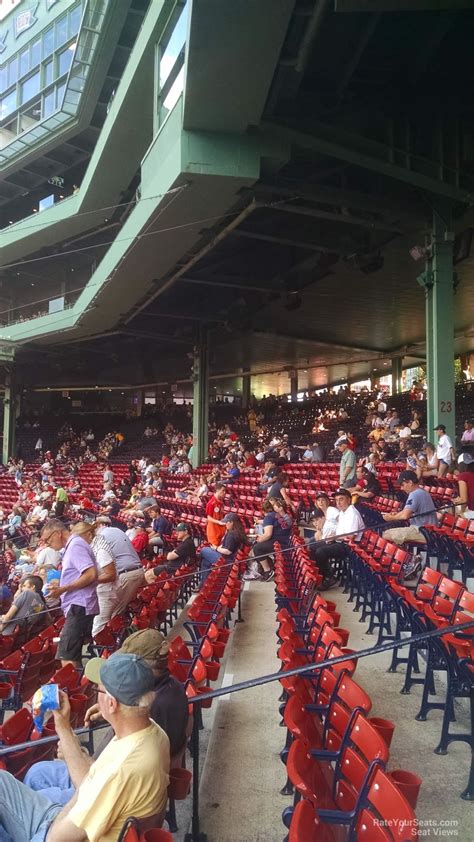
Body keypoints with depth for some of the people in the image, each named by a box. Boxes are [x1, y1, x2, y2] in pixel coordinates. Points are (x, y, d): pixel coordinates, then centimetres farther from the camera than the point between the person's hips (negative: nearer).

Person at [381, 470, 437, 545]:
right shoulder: (423, 492, 16)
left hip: (421, 532, -11)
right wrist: (397, 514, 14)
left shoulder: (414, 494, -16)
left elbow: (405, 516, -24)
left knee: (387, 534, -18)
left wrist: (391, 518, -7)